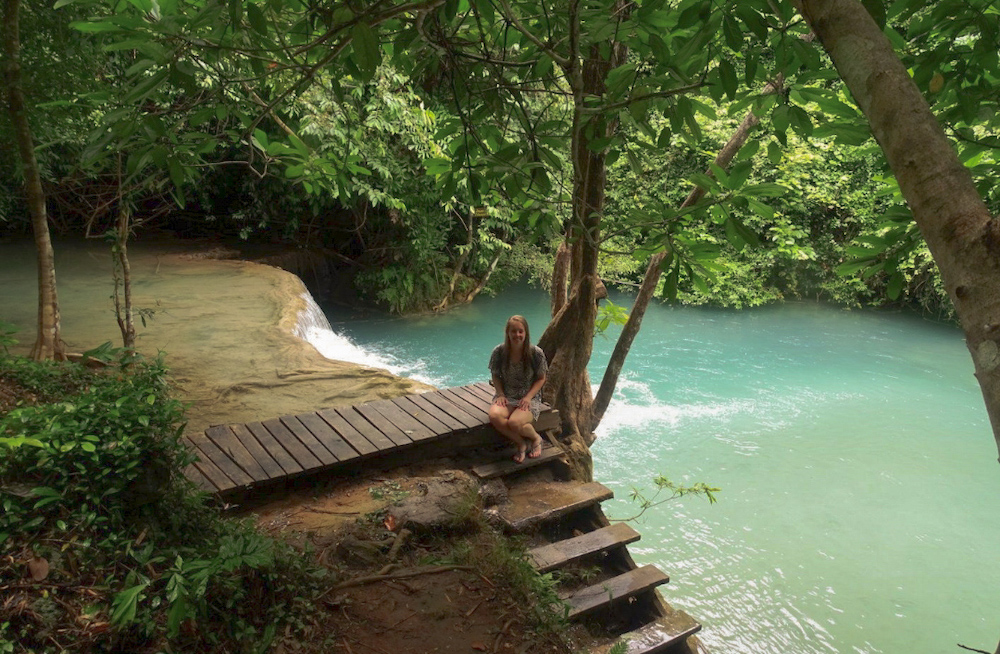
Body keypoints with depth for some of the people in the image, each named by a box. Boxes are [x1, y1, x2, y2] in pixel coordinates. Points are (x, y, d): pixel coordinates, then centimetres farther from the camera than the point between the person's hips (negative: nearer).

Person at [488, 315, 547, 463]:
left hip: (529, 398, -2)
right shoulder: (499, 352, -6)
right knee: (494, 416, -32)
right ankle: (521, 443, -7)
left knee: (514, 422, -32)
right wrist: (501, 395, -10)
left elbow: (541, 379, 0)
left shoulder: (536, 353, -10)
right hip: (506, 396, 2)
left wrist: (528, 397, -14)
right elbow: (496, 377, 7)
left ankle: (536, 438, 4)